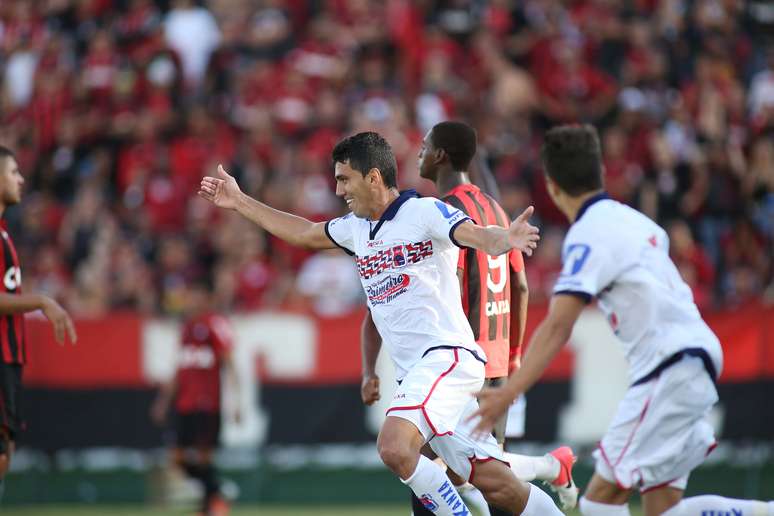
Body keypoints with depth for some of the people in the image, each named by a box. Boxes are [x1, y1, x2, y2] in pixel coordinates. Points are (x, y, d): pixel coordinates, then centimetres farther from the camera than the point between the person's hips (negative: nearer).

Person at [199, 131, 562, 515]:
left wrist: (504, 239, -46)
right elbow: (304, 233, 33)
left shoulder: (425, 212, -6)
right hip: (415, 372, 7)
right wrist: (239, 203, 37)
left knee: (394, 447, -27)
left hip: (446, 354, -7)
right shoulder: (355, 228, 17)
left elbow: (477, 236, -23)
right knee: (496, 485, 0)